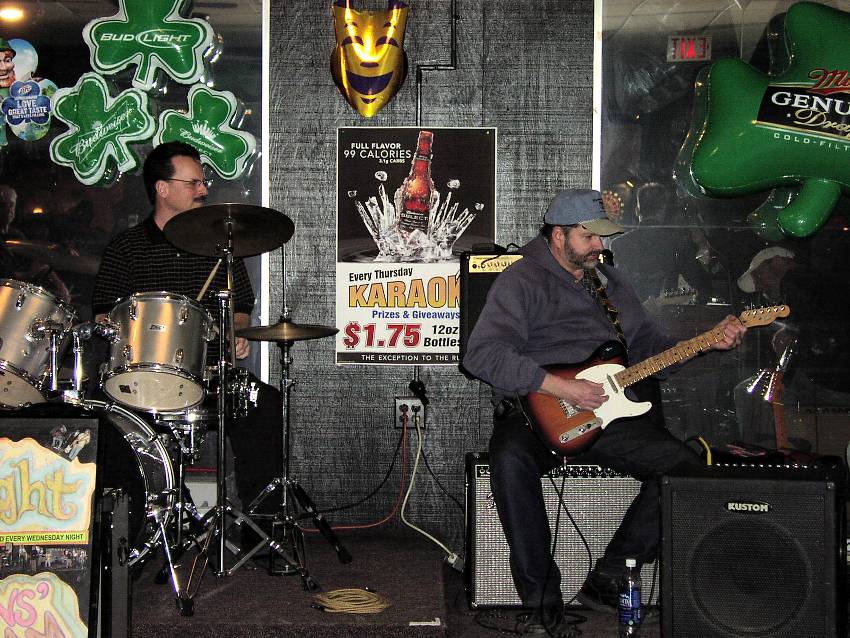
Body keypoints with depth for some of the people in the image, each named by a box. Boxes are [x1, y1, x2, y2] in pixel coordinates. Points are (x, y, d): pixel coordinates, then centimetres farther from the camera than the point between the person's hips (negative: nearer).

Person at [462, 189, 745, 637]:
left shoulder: (609, 281, 20)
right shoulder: (522, 280, -4)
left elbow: (647, 344, 25)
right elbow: (481, 354, -16)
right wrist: (559, 387, -21)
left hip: (606, 412, 6)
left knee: (683, 465, -12)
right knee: (510, 460, -37)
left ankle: (606, 581, -4)